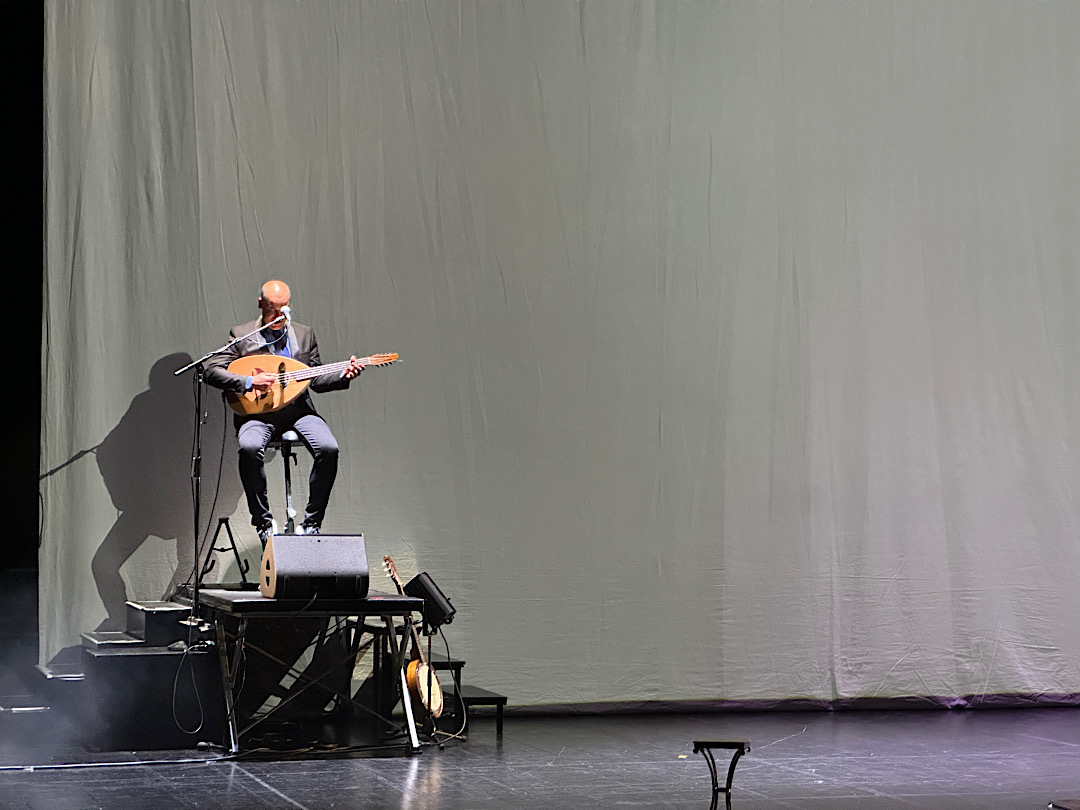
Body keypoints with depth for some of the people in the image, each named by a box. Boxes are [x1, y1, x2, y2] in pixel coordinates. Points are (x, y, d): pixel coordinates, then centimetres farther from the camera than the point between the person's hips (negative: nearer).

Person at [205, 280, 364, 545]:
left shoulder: (305, 334, 16)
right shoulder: (241, 335, 6)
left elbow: (316, 380, 17)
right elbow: (212, 371, -1)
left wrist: (343, 376, -3)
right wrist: (249, 381, -15)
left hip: (298, 410, 3)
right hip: (258, 412, -2)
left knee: (328, 448, -26)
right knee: (250, 448, -35)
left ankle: (312, 521, -13)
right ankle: (263, 522, -19)